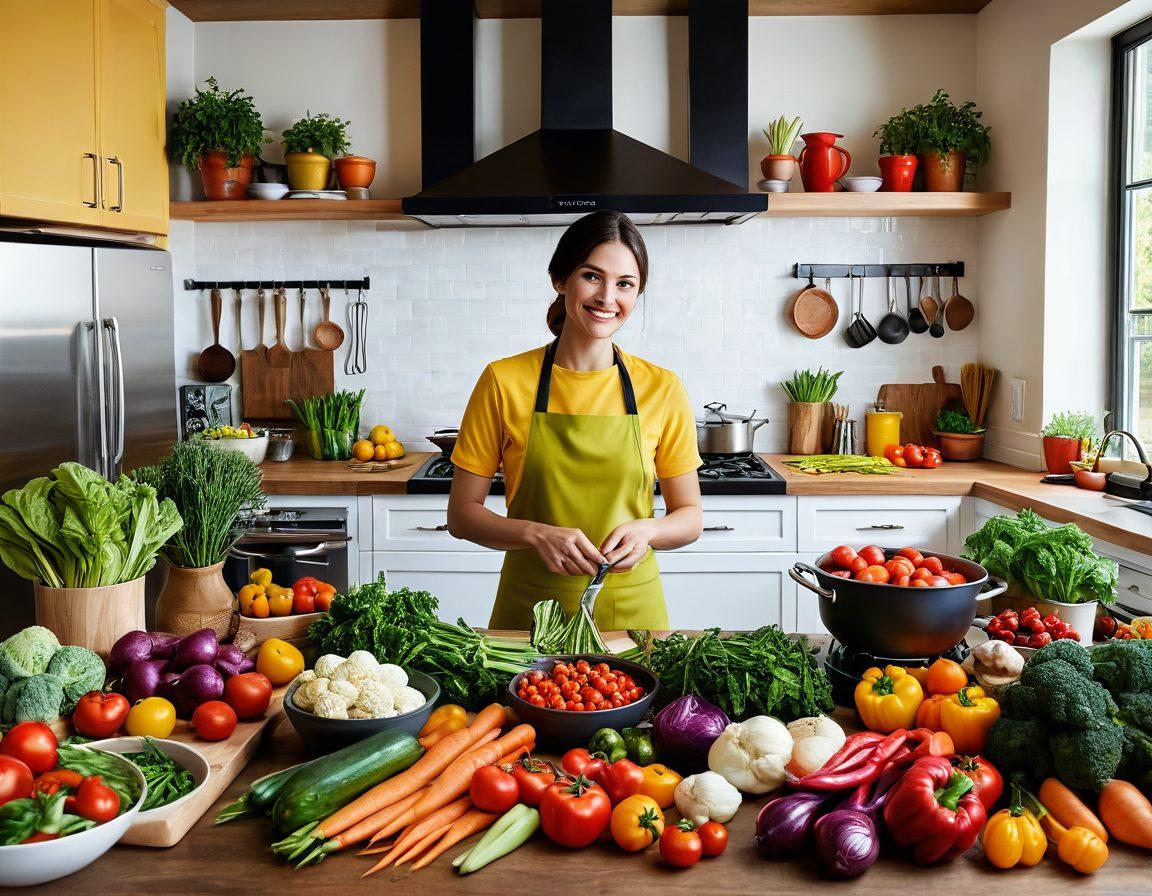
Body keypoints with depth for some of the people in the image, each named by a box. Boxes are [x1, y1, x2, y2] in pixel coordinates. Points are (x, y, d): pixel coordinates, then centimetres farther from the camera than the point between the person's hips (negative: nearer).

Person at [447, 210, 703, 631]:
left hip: (632, 608, 1)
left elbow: (690, 518, 4)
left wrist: (644, 530, -17)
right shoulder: (503, 382, -6)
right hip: (529, 609, 0)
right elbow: (462, 514, -3)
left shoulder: (662, 389, -4)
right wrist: (538, 534, -19)